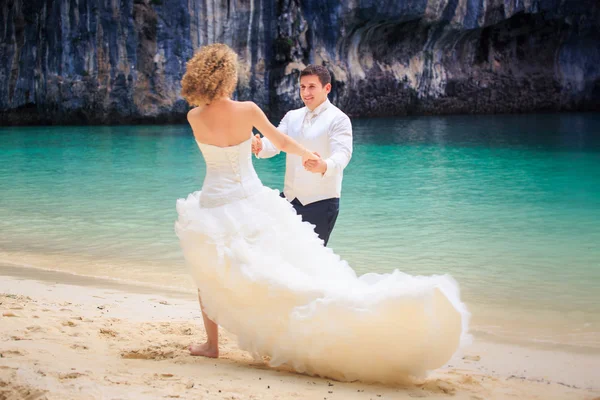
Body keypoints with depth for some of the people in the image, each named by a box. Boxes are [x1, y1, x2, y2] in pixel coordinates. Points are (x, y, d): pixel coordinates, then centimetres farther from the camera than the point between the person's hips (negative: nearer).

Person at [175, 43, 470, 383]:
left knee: (209, 276, 18)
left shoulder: (194, 118, -6)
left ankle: (212, 344, 22)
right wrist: (310, 155, 23)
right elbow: (283, 143, 3)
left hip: (214, 203, 0)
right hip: (251, 199, 1)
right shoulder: (247, 110, -8)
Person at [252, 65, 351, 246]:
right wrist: (260, 146, -29)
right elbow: (275, 142, -4)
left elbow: (342, 153, -24)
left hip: (321, 202, -5)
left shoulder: (338, 119, -9)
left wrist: (324, 166, -47)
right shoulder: (292, 117, 9)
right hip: (290, 198, 5)